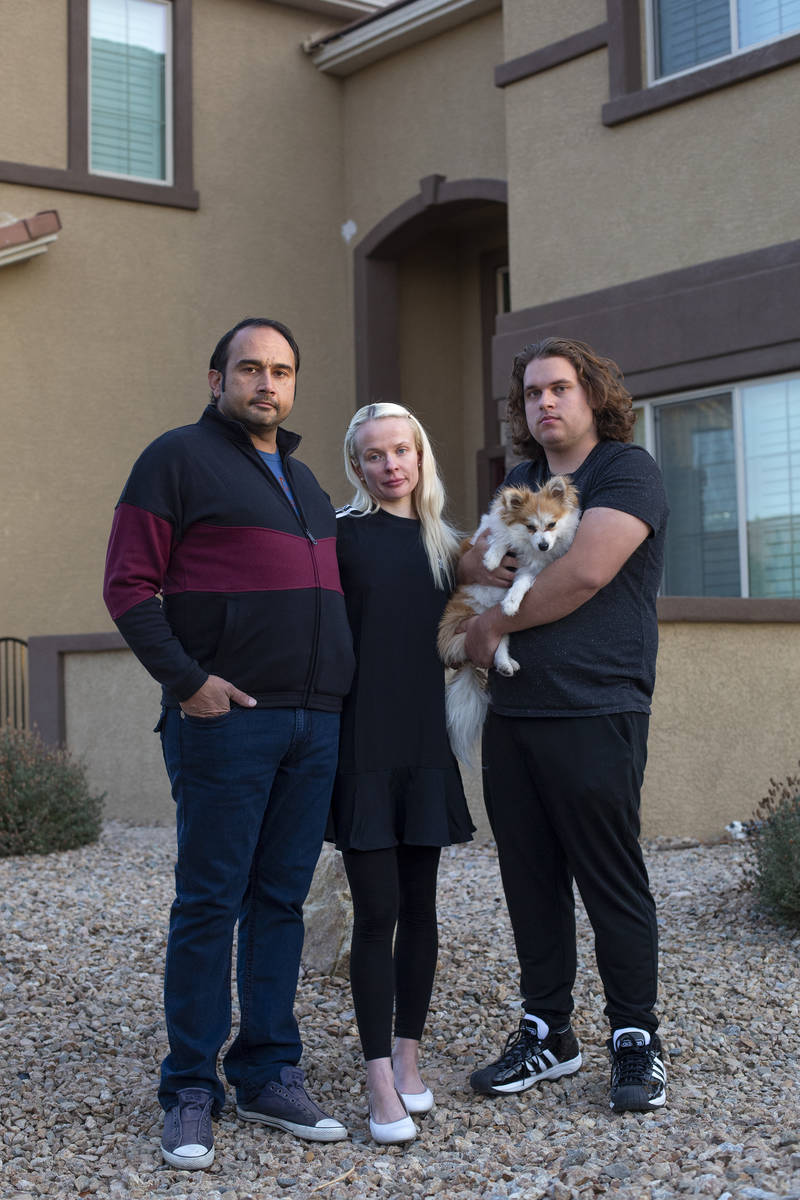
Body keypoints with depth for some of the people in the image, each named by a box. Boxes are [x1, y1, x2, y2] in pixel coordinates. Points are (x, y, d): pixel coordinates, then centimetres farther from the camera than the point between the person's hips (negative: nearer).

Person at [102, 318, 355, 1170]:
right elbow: (129, 587, -8)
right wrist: (186, 679, -17)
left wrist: (335, 687, 15)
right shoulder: (179, 458, -1)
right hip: (225, 718, -7)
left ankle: (268, 1076, 19)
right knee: (210, 902, -2)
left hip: (314, 719, 7)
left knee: (281, 900, 10)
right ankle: (190, 1091, 8)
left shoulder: (302, 479, 21)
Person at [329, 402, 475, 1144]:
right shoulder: (341, 535, -1)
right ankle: (380, 1083, 0)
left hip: (425, 742, 4)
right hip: (362, 742, -4)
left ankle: (408, 1057, 21)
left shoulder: (445, 543, 12)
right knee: (376, 909, -4)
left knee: (419, 903, 9)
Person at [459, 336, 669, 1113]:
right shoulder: (520, 481, 20)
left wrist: (494, 624, -7)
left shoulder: (626, 470, -4)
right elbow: (469, 562, 15)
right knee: (530, 880, 11)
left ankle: (635, 1041, 12)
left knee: (611, 882, 0)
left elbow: (587, 571, -17)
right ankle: (546, 1033, 22)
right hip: (511, 714, 7)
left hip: (595, 715, -7)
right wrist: (481, 562, -10)